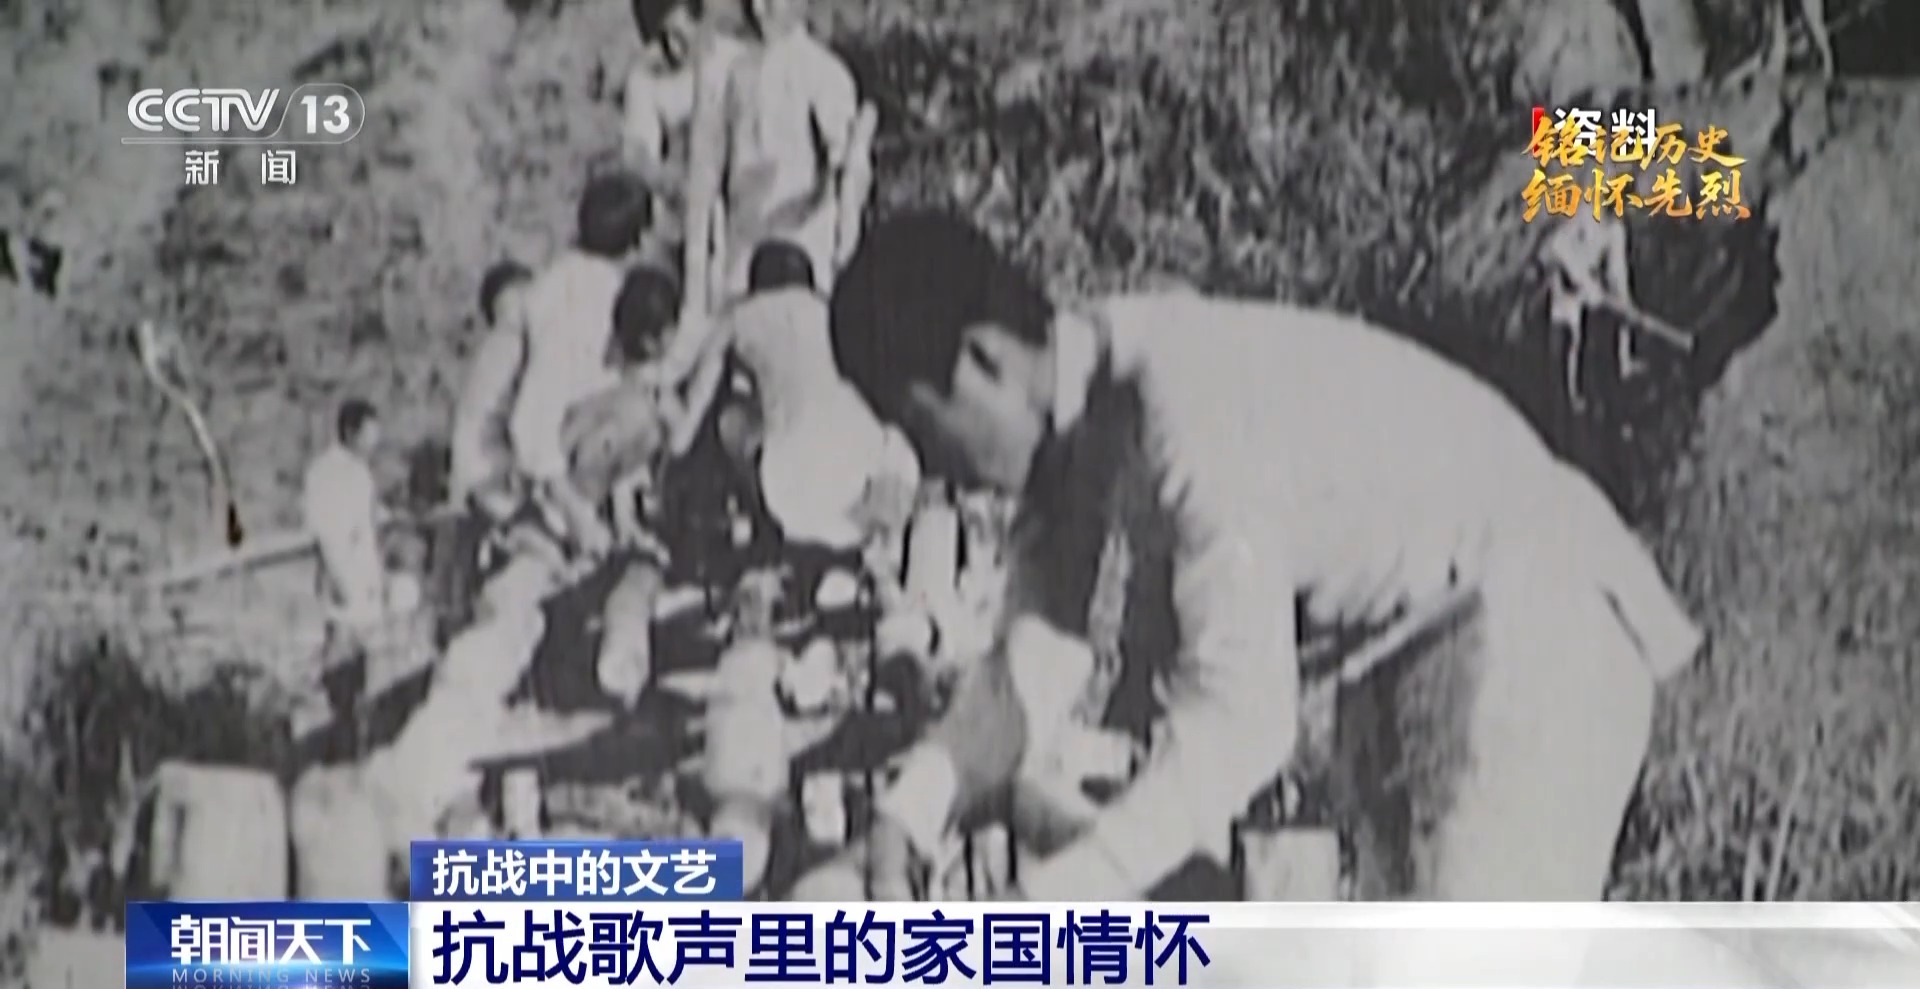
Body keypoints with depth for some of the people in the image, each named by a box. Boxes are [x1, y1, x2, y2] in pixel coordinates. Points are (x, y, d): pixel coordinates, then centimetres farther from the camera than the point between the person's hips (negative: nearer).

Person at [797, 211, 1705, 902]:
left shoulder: (1187, 418, -31)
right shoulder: (1073, 418, -3)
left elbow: (1242, 723, -34)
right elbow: (1028, 663, 1)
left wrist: (1037, 905, -33)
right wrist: (906, 817, -15)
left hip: (1540, 624, -9)